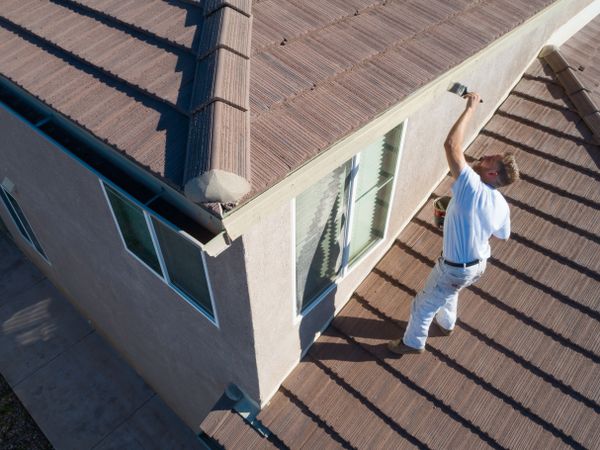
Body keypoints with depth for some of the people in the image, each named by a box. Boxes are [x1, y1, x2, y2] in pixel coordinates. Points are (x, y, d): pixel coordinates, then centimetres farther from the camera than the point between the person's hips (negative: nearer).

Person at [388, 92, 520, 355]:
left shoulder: (472, 187, -33)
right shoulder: (502, 205, -10)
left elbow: (451, 144, -38)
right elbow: (502, 235, 9)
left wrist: (470, 108, -29)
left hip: (455, 269, -7)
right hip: (478, 265, 8)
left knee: (423, 305, 16)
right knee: (448, 293, 36)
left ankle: (413, 343, 38)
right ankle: (446, 324, 62)